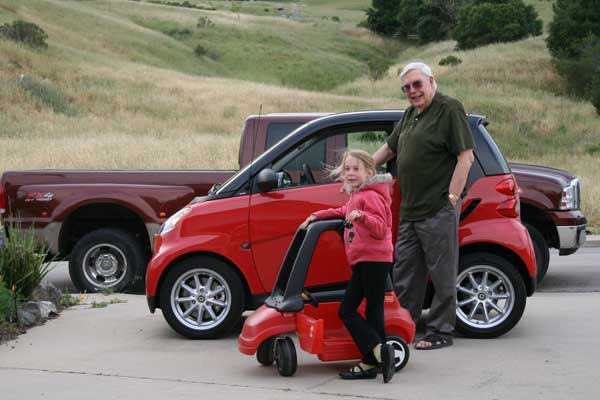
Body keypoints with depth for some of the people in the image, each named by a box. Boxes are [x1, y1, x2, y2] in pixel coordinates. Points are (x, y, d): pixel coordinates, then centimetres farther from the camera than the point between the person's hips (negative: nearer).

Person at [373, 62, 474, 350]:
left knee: (442, 274, 0)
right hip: (410, 210, 9)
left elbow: (466, 156, -14)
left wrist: (452, 197, -18)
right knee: (404, 272, 14)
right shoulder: (411, 114, 17)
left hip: (438, 210, -9)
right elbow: (389, 148, 28)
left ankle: (440, 332, 7)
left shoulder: (449, 109, -9)